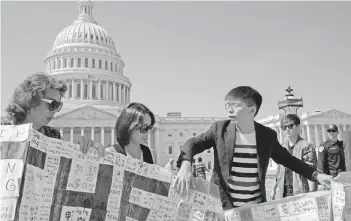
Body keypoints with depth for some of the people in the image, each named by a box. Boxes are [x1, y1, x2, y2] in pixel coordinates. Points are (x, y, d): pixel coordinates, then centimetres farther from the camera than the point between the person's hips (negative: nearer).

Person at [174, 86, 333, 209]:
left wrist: (315, 175, 1)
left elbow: (287, 159, 11)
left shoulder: (267, 135, -1)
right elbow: (193, 143, -2)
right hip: (223, 205, -1)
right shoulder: (220, 129, -5)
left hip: (257, 207, 1)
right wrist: (185, 164, -23)